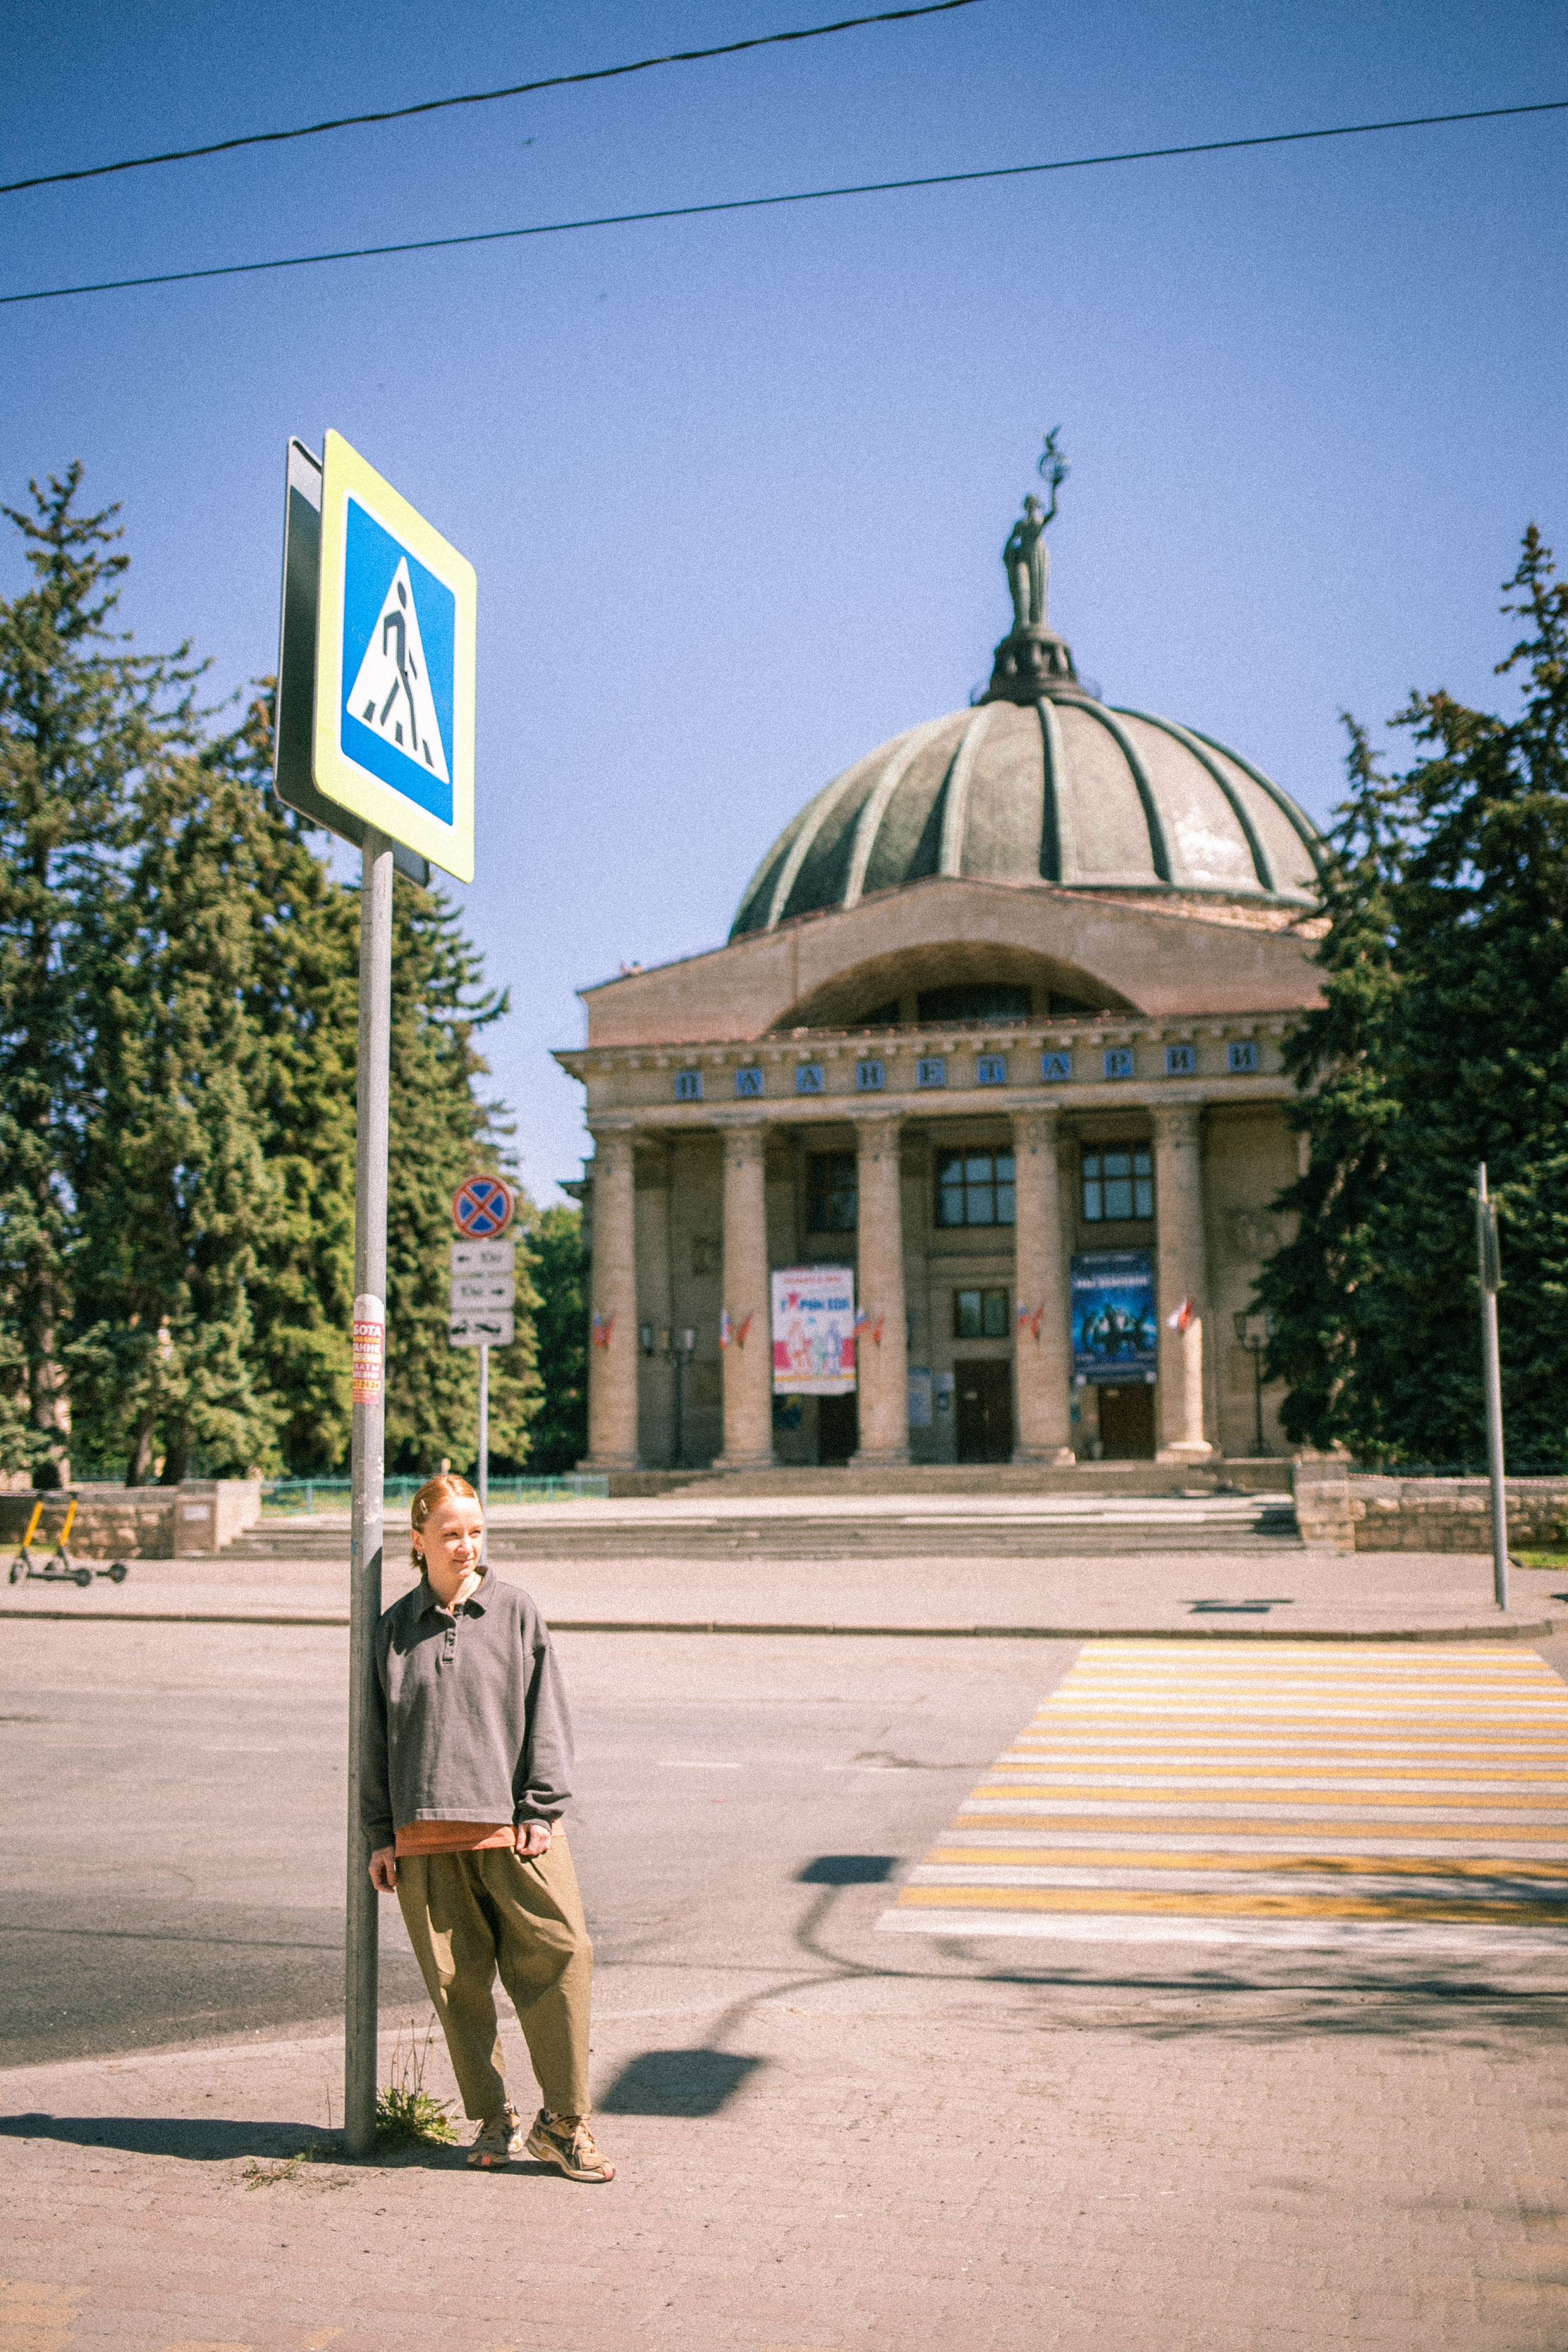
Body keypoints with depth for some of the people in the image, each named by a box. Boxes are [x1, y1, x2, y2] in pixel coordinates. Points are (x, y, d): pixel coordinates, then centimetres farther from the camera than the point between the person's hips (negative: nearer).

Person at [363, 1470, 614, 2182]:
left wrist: (542, 1810, -3)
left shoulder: (516, 1612, 5)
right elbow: (378, 1736, 13)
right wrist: (381, 1836, 8)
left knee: (562, 1955, -8)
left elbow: (546, 1717, 5)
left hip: (513, 1826, -1)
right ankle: (493, 2120, 21)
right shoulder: (394, 1629, 10)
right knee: (457, 1980, 4)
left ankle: (563, 2122, 5)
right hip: (425, 1836, 1)